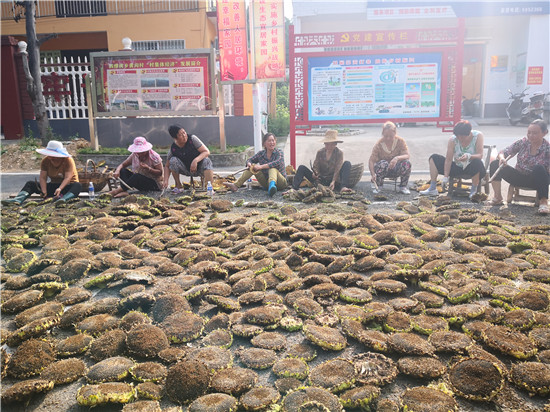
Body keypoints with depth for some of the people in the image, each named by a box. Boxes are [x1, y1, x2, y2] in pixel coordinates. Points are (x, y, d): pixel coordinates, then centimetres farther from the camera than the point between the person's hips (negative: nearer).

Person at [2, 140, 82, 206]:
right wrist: (44, 191, -26)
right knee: (30, 183, -8)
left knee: (78, 186, -38)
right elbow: (43, 178, -8)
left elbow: (68, 178, -25)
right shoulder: (45, 160, -3)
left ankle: (64, 199, -64)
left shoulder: (68, 160, -16)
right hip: (54, 186, 5)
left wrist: (60, 189, -41)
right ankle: (17, 199, -31)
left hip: (68, 186, -5)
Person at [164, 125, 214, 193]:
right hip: (187, 170, 2)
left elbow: (207, 152, -18)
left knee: (207, 161, -32)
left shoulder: (192, 139, -16)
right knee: (173, 160, -22)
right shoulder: (173, 149, -11)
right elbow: (167, 166, -2)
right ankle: (178, 186, -7)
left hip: (199, 167, -2)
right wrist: (166, 181, -19)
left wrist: (195, 161, -36)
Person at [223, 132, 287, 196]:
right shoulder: (261, 153, 4)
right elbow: (250, 160, 12)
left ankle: (272, 184, -64)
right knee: (252, 166, -7)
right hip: (266, 183, 4)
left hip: (281, 183, -4)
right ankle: (235, 185, -15)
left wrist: (261, 166, -32)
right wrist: (249, 164, -14)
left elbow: (278, 163, -27)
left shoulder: (279, 152, -8)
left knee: (272, 168, -31)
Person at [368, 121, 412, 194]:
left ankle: (403, 187, -7)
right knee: (383, 163, -36)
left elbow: (407, 156, -18)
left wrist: (397, 158, -41)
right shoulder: (379, 144, -15)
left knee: (406, 163, -29)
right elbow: (371, 160, -18)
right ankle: (377, 186, -12)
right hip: (383, 169, -1)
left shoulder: (400, 141, -10)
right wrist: (373, 174, -35)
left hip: (396, 169, 2)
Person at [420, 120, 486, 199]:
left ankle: (474, 190, -19)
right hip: (458, 168, 4)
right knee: (434, 158, -7)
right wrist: (445, 176, -18)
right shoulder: (453, 139, -11)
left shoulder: (478, 135, -15)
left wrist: (469, 156, -44)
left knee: (477, 162, -40)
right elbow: (448, 160, -12)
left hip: (474, 169, -3)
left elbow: (480, 155, -23)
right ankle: (432, 189, -11)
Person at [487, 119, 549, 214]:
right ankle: (497, 197, -14)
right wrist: (502, 158, -31)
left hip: (536, 181, -3)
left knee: (539, 168, -37)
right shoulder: (522, 142, -5)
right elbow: (502, 153, -8)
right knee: (495, 164, -17)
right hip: (519, 178, 3)